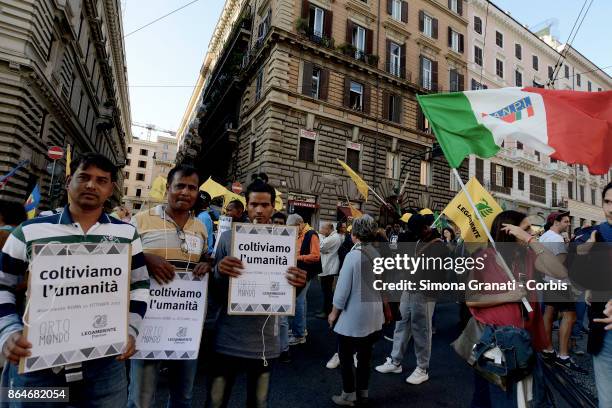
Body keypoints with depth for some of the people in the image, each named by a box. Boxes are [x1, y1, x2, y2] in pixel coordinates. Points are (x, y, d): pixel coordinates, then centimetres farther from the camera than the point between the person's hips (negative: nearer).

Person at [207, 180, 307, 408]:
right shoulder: (228, 237, -4)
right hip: (228, 339, -1)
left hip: (265, 341, 1)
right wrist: (219, 271, -22)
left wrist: (299, 284, -20)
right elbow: (214, 292, -1)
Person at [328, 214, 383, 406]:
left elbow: (343, 289, -17)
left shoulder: (353, 255, -20)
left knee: (346, 357, 11)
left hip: (353, 317, -6)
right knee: (365, 356, 19)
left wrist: (334, 313, -4)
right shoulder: (377, 254, -3)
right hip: (372, 316, 6)